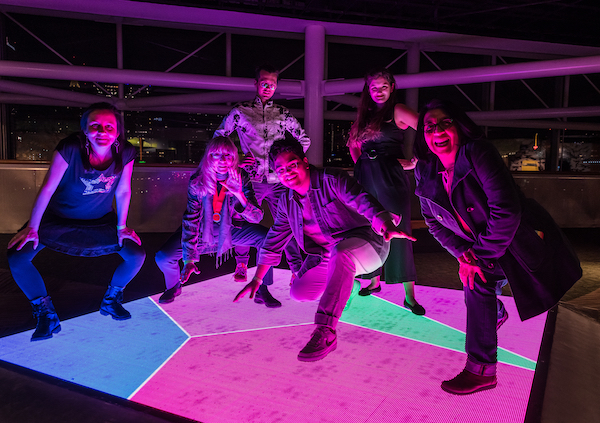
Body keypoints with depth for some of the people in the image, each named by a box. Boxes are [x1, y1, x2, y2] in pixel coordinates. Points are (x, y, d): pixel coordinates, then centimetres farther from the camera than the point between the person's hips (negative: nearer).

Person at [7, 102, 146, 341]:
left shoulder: (126, 153, -19)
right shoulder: (70, 149, -28)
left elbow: (123, 191, -7)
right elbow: (48, 188, -21)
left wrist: (121, 226, -3)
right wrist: (32, 228, -18)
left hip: (100, 221, 2)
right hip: (59, 219, -1)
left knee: (137, 255, -12)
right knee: (17, 257, -18)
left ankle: (111, 300, 17)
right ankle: (46, 315, 2)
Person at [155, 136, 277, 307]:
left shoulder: (241, 179, -18)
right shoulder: (197, 182, -20)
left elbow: (257, 217, -22)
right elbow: (190, 219, -20)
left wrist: (240, 195, -40)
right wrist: (188, 259, -25)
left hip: (230, 229, 1)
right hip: (202, 230, 0)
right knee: (163, 258, -16)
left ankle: (262, 291, -1)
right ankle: (174, 286, 22)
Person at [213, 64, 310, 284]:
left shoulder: (283, 114, 10)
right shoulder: (240, 112, 5)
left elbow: (304, 140, 18)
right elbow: (218, 137, 13)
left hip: (278, 181, 1)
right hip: (251, 180, -1)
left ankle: (297, 269, 11)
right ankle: (241, 265, 31)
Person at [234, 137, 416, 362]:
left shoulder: (331, 181, -14)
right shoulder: (287, 202, 5)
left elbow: (364, 201, -30)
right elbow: (273, 242, 10)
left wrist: (388, 226, -50)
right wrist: (256, 280, 6)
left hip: (364, 244, -7)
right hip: (326, 257, 8)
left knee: (341, 252, -41)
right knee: (298, 292, -3)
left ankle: (325, 331, -42)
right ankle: (348, 286, 24)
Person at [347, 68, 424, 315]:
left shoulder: (397, 112, -3)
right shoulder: (365, 115, 14)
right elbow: (353, 143, 28)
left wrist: (414, 162, -12)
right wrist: (359, 164, 12)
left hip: (391, 178, -6)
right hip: (366, 179, 6)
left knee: (397, 233, -6)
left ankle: (409, 297, 1)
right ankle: (374, 281, 28)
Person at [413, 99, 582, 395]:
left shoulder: (478, 153, -24)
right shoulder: (426, 174, -6)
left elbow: (506, 211, -28)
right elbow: (435, 223, 1)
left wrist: (479, 257, -21)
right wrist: (462, 253, -12)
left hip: (522, 244, -5)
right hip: (483, 246, 5)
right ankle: (497, 315, 30)